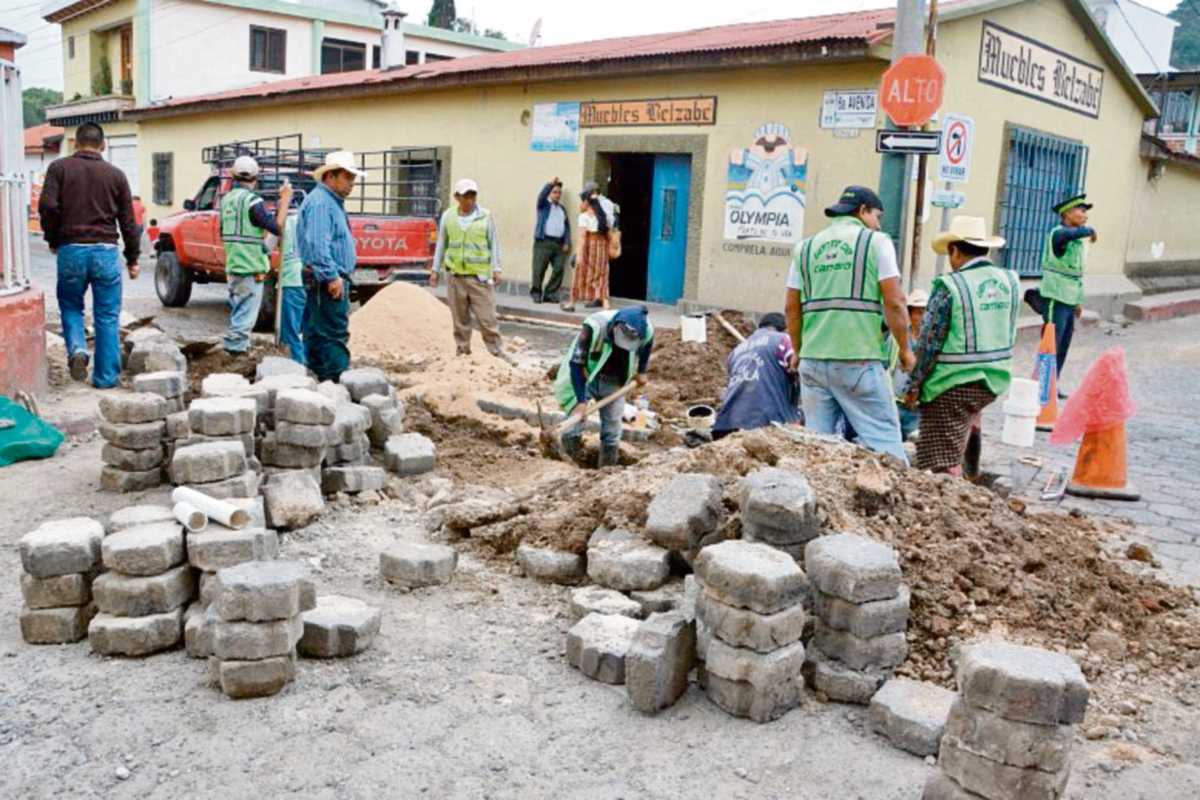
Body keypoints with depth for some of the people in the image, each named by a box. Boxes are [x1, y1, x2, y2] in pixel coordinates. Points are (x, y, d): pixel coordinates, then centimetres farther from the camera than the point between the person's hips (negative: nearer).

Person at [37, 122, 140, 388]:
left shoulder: (59, 168, 3)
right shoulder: (116, 175, 7)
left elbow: (47, 206, -8)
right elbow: (128, 220, 7)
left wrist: (52, 240, 7)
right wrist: (132, 258, 15)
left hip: (71, 249, 0)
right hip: (106, 250, 0)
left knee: (70, 307, 19)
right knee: (107, 317, 6)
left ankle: (77, 349, -7)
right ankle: (106, 376, 9)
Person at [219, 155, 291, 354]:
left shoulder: (226, 199, 12)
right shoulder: (252, 200, -14)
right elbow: (276, 227, -21)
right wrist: (285, 200, -15)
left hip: (232, 266, 9)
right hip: (251, 268, -8)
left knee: (237, 314, 17)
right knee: (245, 317, -5)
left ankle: (233, 348, 23)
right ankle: (236, 349, -7)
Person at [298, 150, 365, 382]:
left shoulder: (332, 202, 21)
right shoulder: (319, 202, -13)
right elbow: (317, 244, -23)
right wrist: (332, 276, -25)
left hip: (332, 280, 11)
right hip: (328, 282, -11)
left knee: (317, 334, 12)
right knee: (335, 334, -12)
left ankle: (319, 377, 17)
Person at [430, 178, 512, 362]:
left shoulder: (486, 216, 1)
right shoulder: (448, 216, 7)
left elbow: (494, 243, 4)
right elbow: (441, 244, 13)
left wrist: (496, 268, -3)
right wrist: (435, 269, 13)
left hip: (480, 275, -2)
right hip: (456, 276, 2)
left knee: (487, 317, -3)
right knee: (460, 318, 8)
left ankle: (497, 351, 7)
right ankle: (463, 351, 19)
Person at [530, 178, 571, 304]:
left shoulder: (562, 209, 23)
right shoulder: (544, 205, 9)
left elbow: (567, 227, 18)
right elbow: (541, 196, -14)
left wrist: (567, 243, 5)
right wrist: (550, 184, -30)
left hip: (559, 244, 5)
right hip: (543, 242, -5)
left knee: (559, 269, -3)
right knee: (539, 270, -7)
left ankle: (550, 294, 5)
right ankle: (536, 294, 2)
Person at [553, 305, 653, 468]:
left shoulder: (646, 330, -23)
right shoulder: (593, 327, -35)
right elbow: (576, 363, -29)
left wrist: (641, 371, 10)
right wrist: (581, 400, -30)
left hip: (613, 380, 3)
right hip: (584, 377, -3)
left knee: (612, 424, 5)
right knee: (576, 418, -9)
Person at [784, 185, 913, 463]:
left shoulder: (805, 247, 14)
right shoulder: (876, 242, 2)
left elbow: (792, 308, 13)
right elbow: (894, 302, -4)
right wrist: (905, 349, 6)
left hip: (813, 359, 5)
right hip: (859, 359, -4)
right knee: (883, 440, -1)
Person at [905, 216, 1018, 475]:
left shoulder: (949, 286, -14)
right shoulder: (1009, 281, 5)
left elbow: (929, 342, -10)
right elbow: (1010, 336, 15)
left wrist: (914, 386, -2)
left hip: (953, 384, -7)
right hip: (996, 380, 7)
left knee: (942, 461, -1)